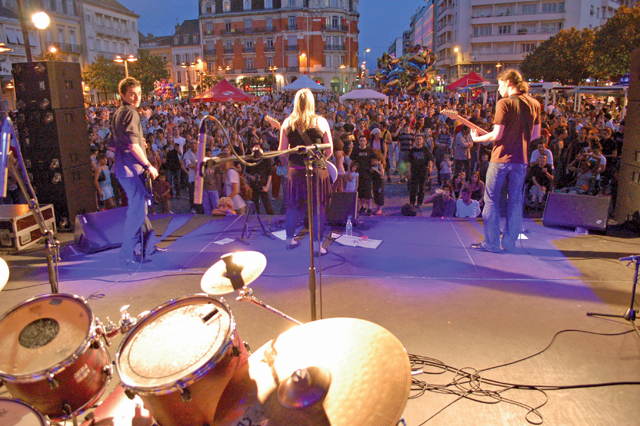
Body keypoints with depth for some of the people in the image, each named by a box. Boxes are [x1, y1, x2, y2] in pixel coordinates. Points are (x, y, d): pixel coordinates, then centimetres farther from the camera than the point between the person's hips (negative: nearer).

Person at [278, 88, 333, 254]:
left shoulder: (287, 123, 0)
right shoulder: (321, 122, -4)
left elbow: (282, 151, 0)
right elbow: (330, 150, -2)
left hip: (295, 171, 2)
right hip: (317, 171, -2)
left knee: (293, 206, 15)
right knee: (318, 208, 6)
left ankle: (289, 240, 28)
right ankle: (317, 245, 10)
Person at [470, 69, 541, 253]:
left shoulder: (504, 103, -11)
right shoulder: (534, 104, 7)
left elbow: (497, 135, -14)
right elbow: (536, 134, 12)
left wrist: (477, 138, 1)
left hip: (501, 158, -6)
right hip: (521, 160, 6)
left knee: (491, 200, 4)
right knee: (515, 202, 11)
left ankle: (491, 243, 7)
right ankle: (509, 243, 18)